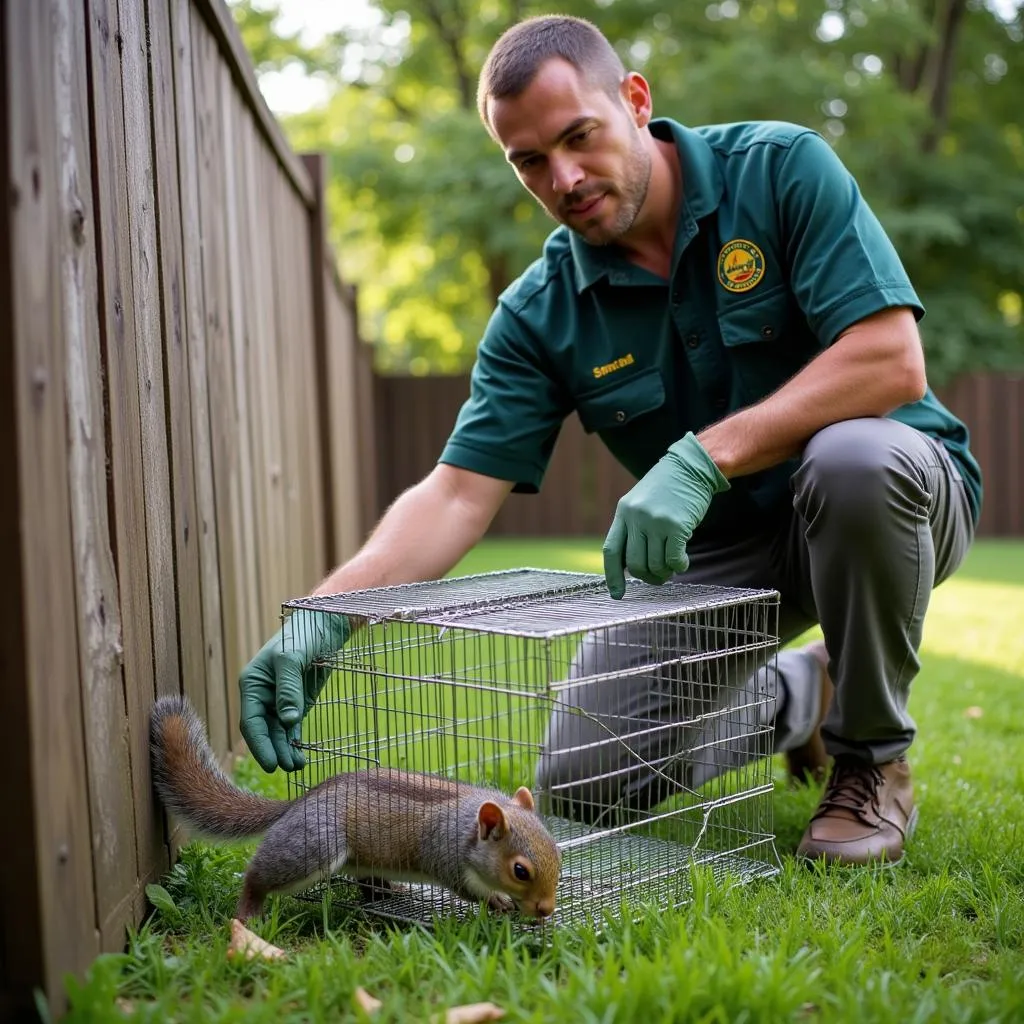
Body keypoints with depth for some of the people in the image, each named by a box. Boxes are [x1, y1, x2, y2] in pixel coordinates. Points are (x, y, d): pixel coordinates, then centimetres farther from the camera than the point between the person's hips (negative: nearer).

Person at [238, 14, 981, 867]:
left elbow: (893, 363, -25)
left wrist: (702, 458, -34)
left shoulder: (781, 170, -15)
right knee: (582, 777, -10)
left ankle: (874, 755, -12)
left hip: (897, 487, -3)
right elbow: (458, 494, -13)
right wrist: (324, 614, -30)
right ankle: (799, 696, 20)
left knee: (853, 458, -40)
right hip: (716, 545, 3)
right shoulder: (541, 315, -7)